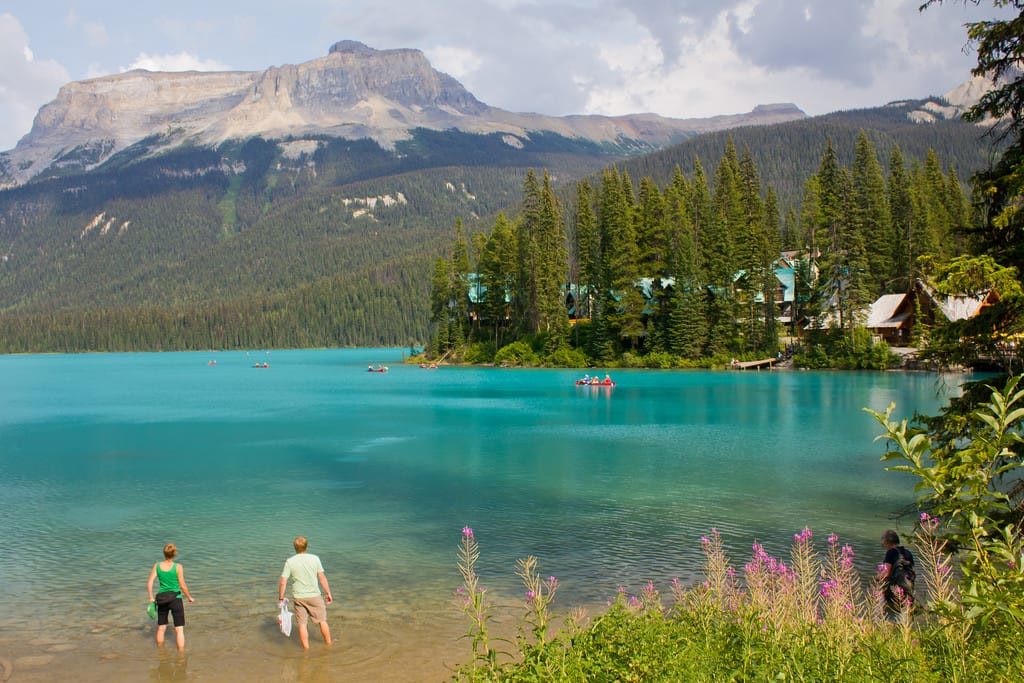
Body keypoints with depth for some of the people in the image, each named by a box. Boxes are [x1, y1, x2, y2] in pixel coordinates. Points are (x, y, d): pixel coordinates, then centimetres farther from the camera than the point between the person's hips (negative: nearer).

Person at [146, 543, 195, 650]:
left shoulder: (157, 566, -7)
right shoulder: (178, 567, -16)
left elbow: (149, 583, -7)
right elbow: (183, 586, -13)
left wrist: (151, 597, 8)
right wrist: (190, 598, 3)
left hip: (162, 600, 4)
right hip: (176, 600, -4)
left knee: (161, 627, 21)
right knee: (179, 629, 5)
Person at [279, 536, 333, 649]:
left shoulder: (290, 562, -7)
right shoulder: (314, 558, -7)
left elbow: (283, 582, -9)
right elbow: (322, 577, -4)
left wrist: (281, 598, 2)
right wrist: (328, 593, 5)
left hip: (298, 597, 0)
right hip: (314, 595, 0)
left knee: (302, 624, 9)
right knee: (322, 620, 15)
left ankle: (306, 648, 15)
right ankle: (328, 643, 26)